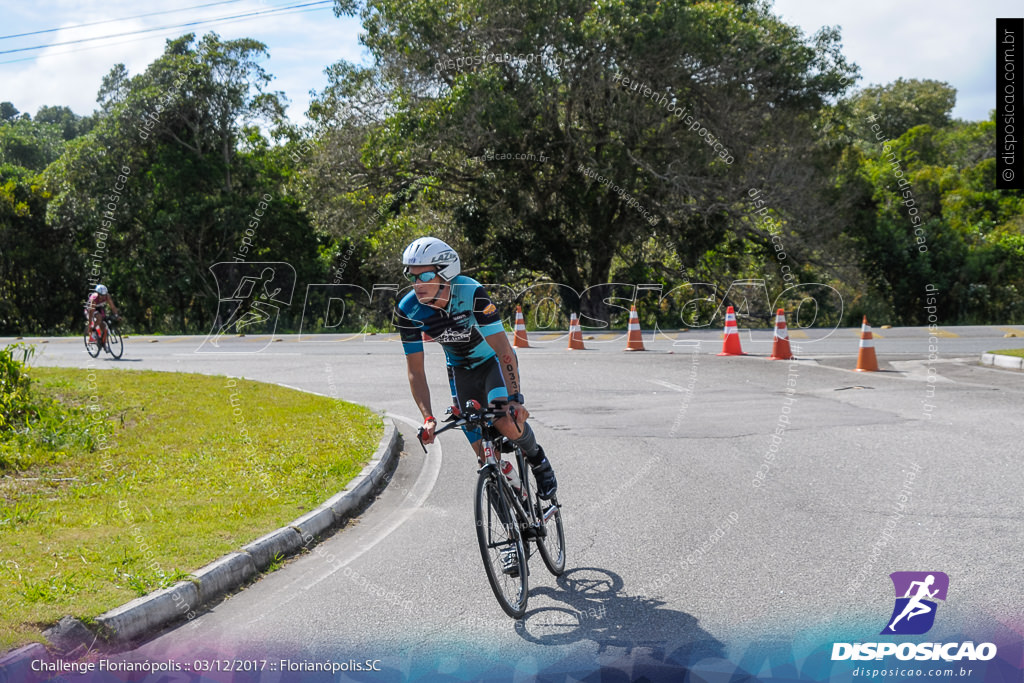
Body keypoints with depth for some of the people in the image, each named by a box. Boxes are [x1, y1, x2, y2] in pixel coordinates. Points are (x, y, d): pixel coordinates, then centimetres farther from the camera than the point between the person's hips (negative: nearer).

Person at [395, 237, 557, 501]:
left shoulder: (473, 293, -32)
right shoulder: (407, 310, -22)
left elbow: (503, 350, -32)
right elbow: (415, 370, -16)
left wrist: (514, 398, -41)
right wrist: (427, 417, -27)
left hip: (494, 361, -3)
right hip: (461, 369, 3)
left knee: (506, 423, -28)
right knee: (485, 454, -3)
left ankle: (538, 461, 2)